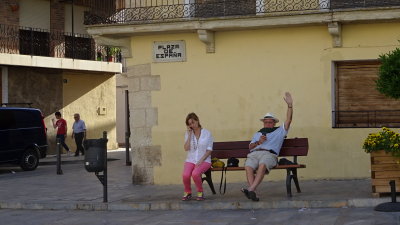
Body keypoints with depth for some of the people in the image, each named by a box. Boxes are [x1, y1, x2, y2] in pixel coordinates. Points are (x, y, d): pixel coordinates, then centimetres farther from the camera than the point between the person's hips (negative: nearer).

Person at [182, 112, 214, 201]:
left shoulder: (207, 133, 2)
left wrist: (201, 160, -14)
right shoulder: (188, 133, 9)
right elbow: (186, 148, -4)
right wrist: (189, 134, -8)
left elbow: (209, 150, -1)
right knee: (185, 175, -30)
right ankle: (187, 192, -1)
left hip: (204, 160, -2)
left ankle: (200, 192, -8)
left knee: (195, 173, -34)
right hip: (190, 160, 2)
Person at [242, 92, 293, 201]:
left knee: (262, 165, -40)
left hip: (269, 154, -3)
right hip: (254, 154, 3)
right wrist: (258, 142, 7)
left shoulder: (279, 131, 29)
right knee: (248, 167, -34)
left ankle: (251, 189, -55)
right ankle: (253, 193, -48)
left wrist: (290, 105, 6)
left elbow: (288, 120, 16)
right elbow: (250, 147, 27)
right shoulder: (258, 133, 40)